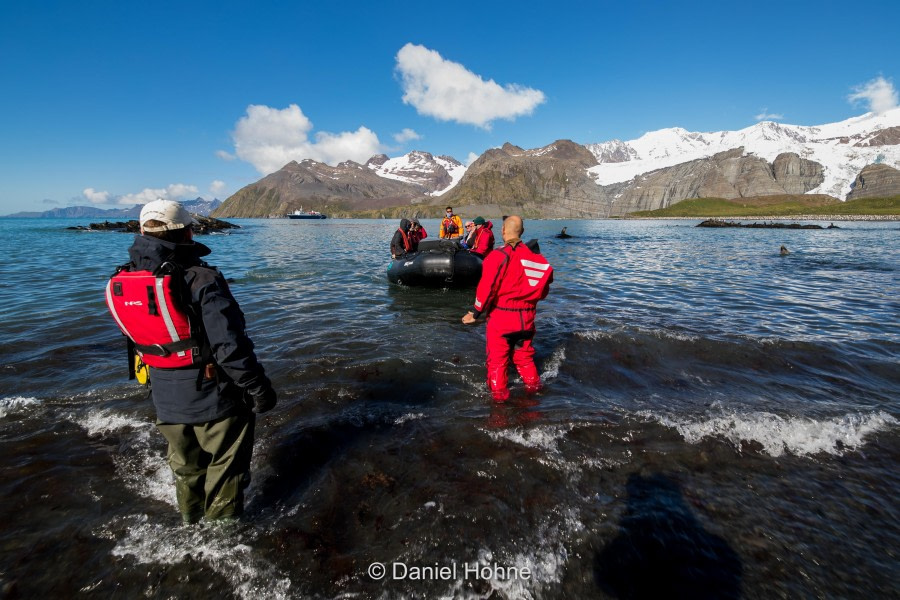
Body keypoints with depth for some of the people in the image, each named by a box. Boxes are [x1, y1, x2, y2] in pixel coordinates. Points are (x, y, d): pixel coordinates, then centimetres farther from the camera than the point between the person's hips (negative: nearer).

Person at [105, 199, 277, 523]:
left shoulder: (120, 284, -2)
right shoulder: (201, 279, -25)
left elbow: (136, 340, 10)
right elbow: (231, 346, -26)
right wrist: (259, 389, -15)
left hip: (165, 400, 7)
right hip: (213, 398, -6)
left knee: (185, 464, 27)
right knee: (225, 466, 16)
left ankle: (191, 521, 47)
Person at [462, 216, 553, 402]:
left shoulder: (498, 256, -16)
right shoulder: (534, 256, -1)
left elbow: (486, 288, -18)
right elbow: (543, 290, 5)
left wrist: (476, 313, -8)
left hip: (500, 316, -5)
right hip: (526, 317, 5)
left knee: (497, 358, 10)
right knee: (524, 355, 23)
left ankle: (499, 393, 19)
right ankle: (533, 386, 33)